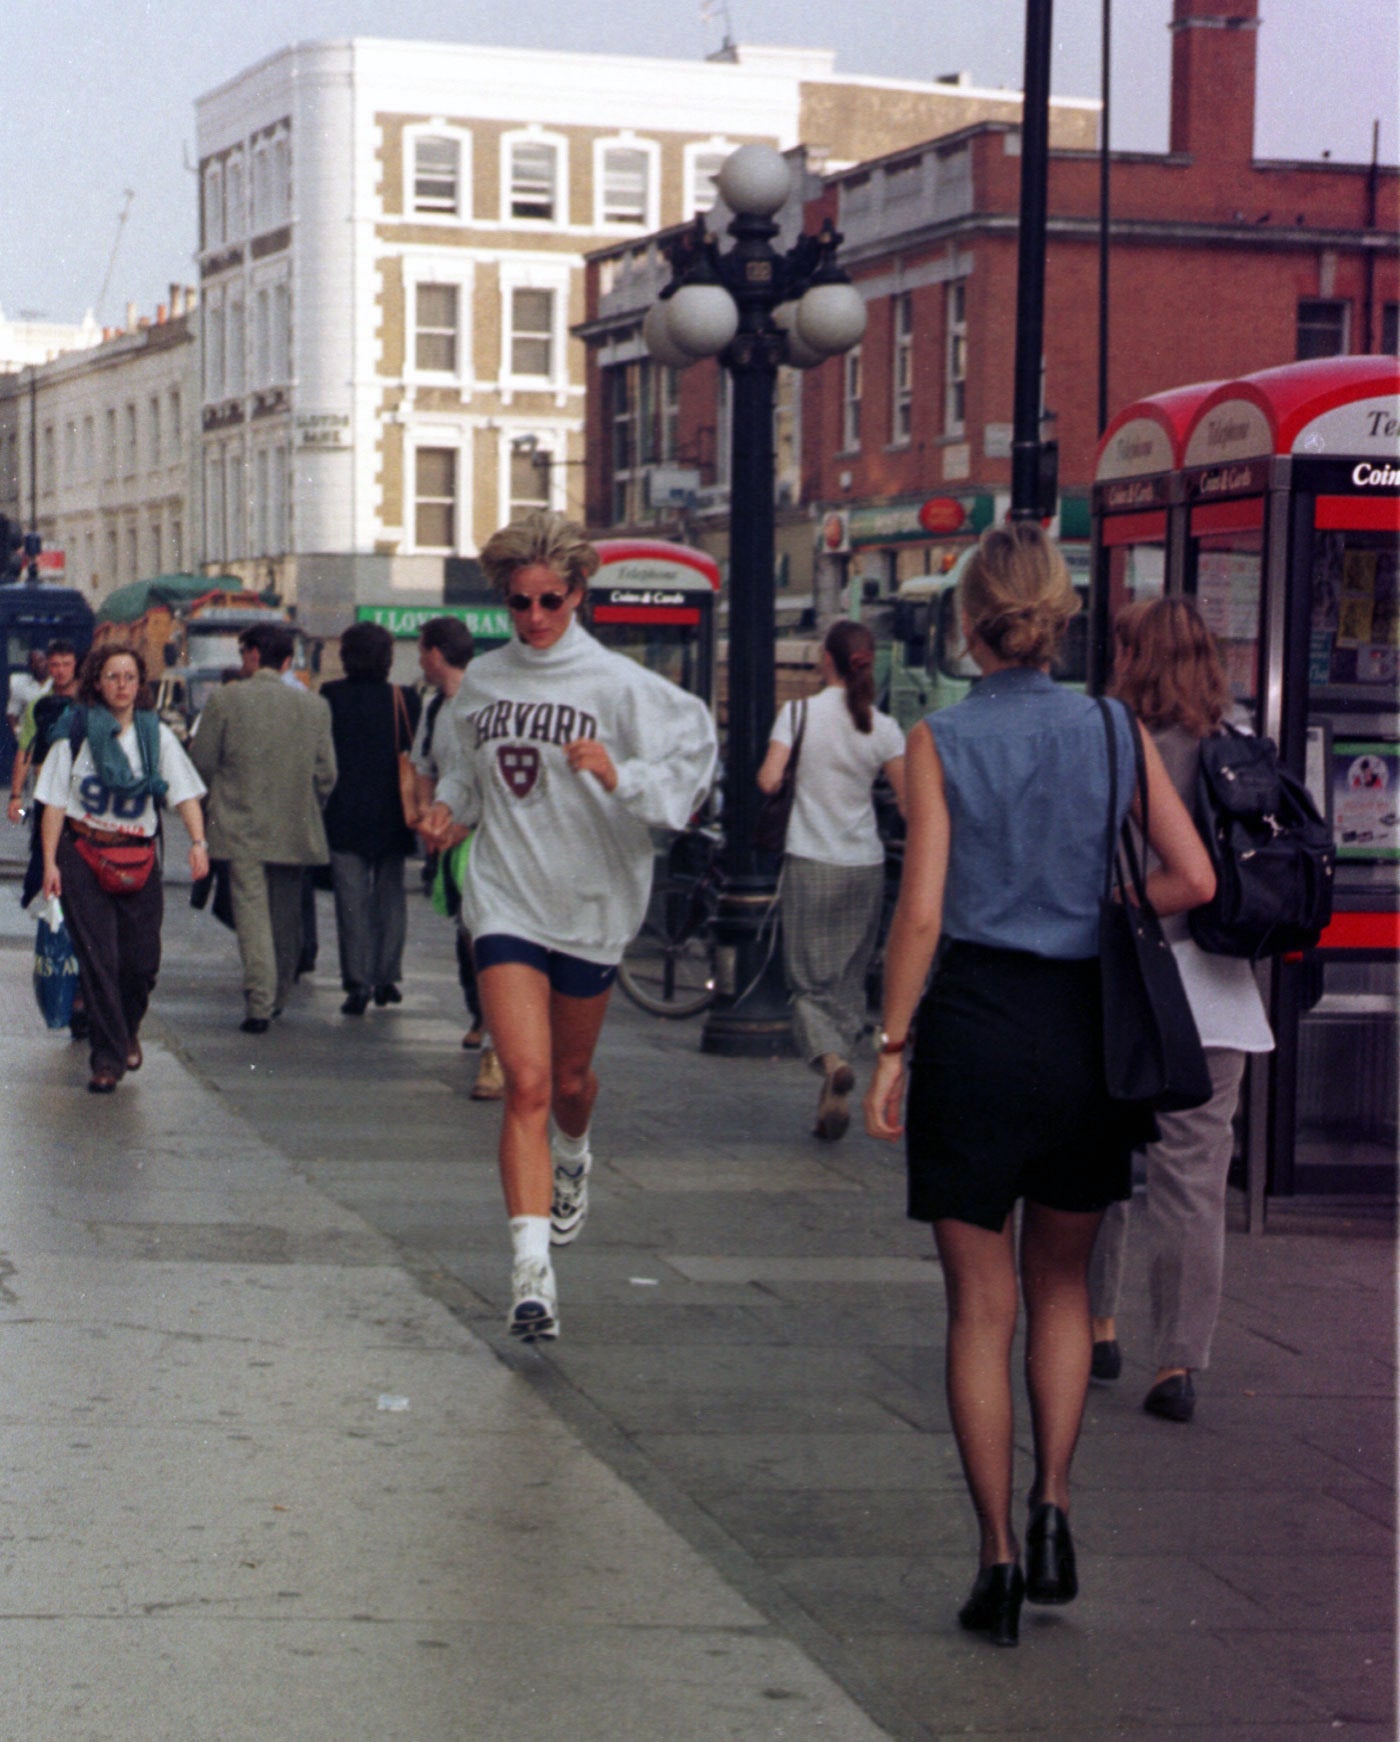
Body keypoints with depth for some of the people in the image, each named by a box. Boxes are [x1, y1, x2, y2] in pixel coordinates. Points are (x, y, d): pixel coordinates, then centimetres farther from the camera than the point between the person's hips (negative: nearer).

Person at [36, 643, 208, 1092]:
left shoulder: (157, 735, 5)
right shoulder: (76, 734, 0)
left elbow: (186, 793, -1)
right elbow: (54, 802, 1)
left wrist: (198, 841, -17)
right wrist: (49, 862, -6)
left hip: (137, 858, 2)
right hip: (82, 854, -2)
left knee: (142, 960, 0)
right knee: (97, 958, -7)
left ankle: (128, 1031, 30)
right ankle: (107, 1058, 0)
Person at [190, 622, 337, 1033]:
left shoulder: (224, 700, -6)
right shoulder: (315, 706, 1)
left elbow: (202, 762, -2)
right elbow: (326, 774, 3)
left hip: (241, 827, -3)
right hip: (294, 830, 3)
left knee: (252, 913, -3)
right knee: (286, 917, 15)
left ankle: (259, 1004, -12)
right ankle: (278, 997, 26)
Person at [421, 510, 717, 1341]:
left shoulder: (618, 684, -7)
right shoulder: (481, 682, 5)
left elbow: (690, 761, -11)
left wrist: (620, 778, -27)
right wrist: (449, 809, 3)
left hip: (592, 902, -1)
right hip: (506, 900, 1)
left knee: (571, 1077, 18)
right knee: (527, 1082, -13)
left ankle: (574, 1157, 55)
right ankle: (533, 1271, -17)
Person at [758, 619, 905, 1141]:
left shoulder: (798, 712, -6)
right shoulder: (883, 728, 0)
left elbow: (769, 780, -13)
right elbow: (910, 801, -4)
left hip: (810, 862, -2)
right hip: (865, 864, 2)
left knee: (810, 979, 3)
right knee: (850, 980, 12)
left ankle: (830, 1058, -26)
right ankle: (834, 1098, 11)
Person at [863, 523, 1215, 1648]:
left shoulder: (940, 741, -6)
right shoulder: (1115, 731, 1)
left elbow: (923, 912, -10)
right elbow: (1193, 880, -3)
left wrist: (890, 1047, -4)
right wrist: (1096, 917, 12)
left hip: (975, 1026, -2)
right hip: (1087, 1027, 2)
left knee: (983, 1306, 7)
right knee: (1061, 1283, 20)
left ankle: (999, 1558, 7)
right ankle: (1053, 1513, 8)